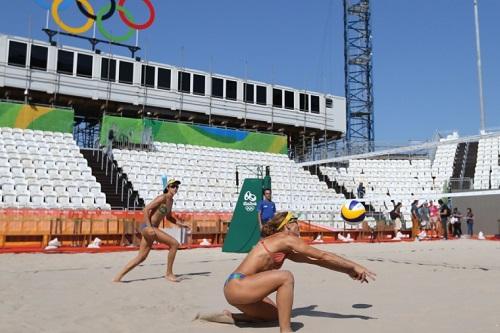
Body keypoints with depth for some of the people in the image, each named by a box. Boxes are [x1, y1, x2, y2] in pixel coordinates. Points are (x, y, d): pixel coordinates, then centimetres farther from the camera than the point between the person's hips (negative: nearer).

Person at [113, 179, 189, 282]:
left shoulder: (171, 200, 14)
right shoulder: (162, 198, -13)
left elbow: (169, 217, 26)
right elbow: (146, 209, -18)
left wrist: (180, 224, 13)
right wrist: (149, 227, -23)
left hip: (152, 228, 9)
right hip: (147, 227, -9)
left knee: (141, 257, 11)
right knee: (174, 244, -12)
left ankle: (118, 277, 15)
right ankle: (169, 273, -2)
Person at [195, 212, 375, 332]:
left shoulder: (284, 249, 18)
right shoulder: (287, 239, -9)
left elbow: (314, 261, 18)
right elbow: (323, 256, -9)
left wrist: (347, 270, 17)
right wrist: (354, 266, -4)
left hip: (236, 288, 10)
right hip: (236, 286, -10)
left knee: (275, 315, 23)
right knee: (286, 277, -22)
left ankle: (229, 317, 23)